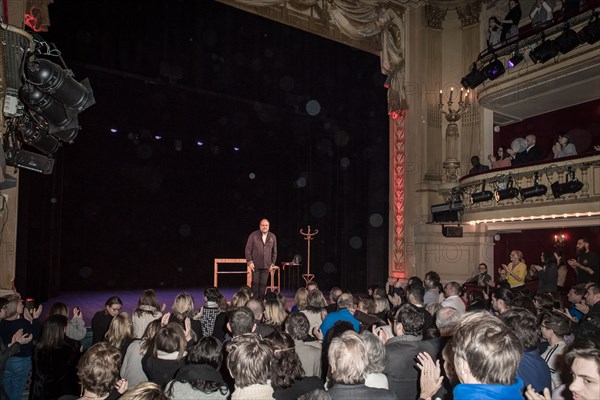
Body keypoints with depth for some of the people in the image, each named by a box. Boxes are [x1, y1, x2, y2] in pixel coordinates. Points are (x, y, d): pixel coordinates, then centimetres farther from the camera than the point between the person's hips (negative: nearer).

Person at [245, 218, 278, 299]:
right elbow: (248, 249, -1)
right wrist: (249, 262, -6)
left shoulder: (272, 237, 8)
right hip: (255, 265, -2)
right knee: (255, 283, -1)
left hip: (266, 265, 2)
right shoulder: (253, 235, -1)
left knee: (263, 284, 4)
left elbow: (274, 252, 13)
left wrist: (272, 263, 7)